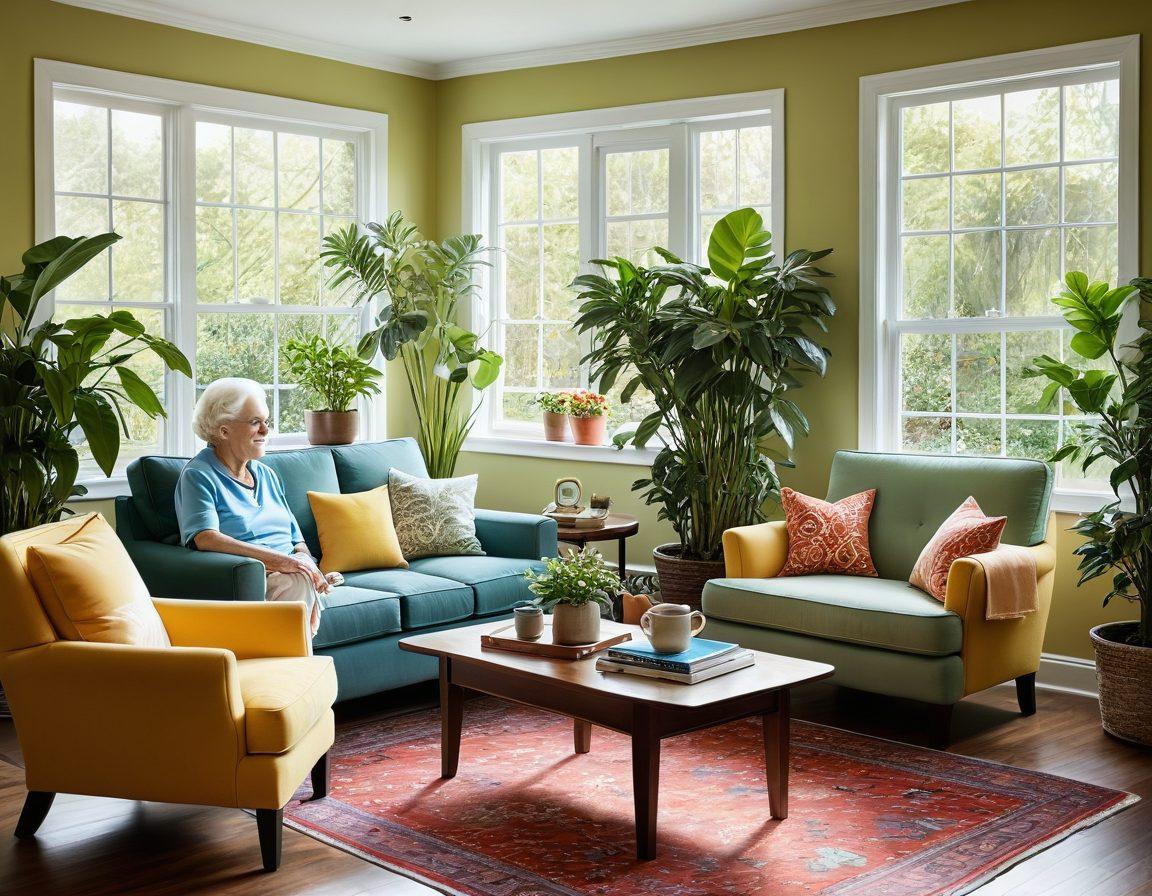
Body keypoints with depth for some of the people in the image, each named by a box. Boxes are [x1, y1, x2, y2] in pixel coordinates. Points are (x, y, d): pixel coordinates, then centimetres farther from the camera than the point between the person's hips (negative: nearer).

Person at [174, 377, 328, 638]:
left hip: (290, 576, 5)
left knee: (302, 582, -32)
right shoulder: (198, 475, 1)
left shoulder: (267, 475, 24)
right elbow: (205, 538, -16)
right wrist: (278, 560, -24)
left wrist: (306, 562, -4)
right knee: (298, 581, -36)